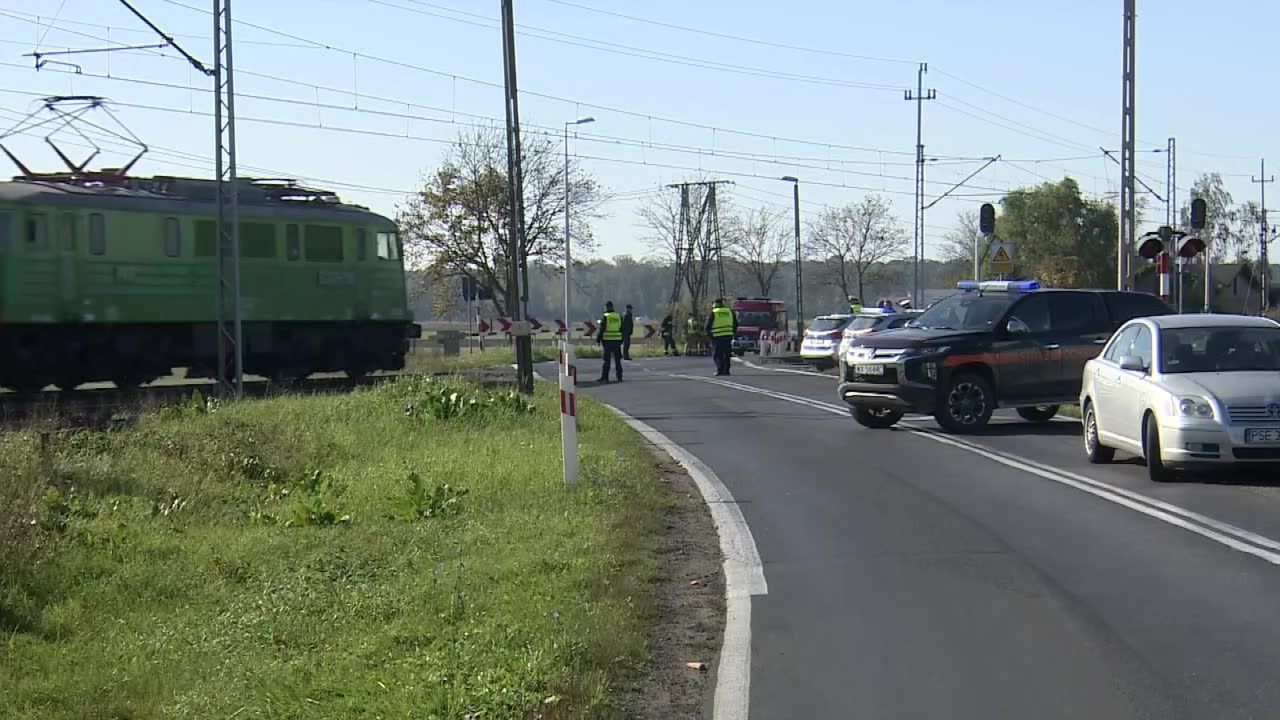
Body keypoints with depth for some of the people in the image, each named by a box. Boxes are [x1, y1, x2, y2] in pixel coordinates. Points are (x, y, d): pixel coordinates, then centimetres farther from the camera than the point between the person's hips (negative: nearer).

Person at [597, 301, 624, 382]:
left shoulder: (604, 317, -6)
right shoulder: (619, 317, 7)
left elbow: (601, 330, -9)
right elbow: (622, 329, 11)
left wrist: (598, 340, -2)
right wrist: (621, 340, 17)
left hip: (607, 340, -3)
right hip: (617, 340, 3)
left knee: (606, 360, 1)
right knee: (617, 360, 8)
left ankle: (605, 378, 1)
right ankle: (619, 377, 5)